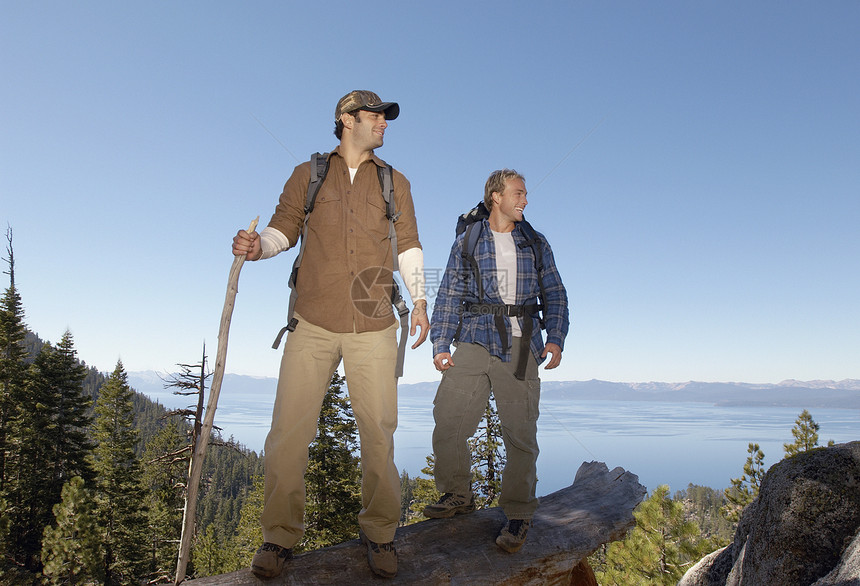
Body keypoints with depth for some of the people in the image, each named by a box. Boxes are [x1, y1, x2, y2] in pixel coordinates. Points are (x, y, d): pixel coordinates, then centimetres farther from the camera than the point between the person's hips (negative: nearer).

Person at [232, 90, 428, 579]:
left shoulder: (395, 183, 17)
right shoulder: (308, 175, 14)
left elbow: (409, 245, 16)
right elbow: (284, 227, 9)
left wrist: (419, 300, 9)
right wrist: (257, 245, -12)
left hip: (373, 328, 1)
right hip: (313, 324, 0)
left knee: (379, 432, 0)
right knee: (288, 432, -3)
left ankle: (380, 534, 18)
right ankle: (280, 538, 15)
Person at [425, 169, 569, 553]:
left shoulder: (535, 243, 17)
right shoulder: (466, 242, 12)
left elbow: (554, 294, 14)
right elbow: (449, 295, 8)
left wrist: (555, 338, -1)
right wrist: (440, 344, -3)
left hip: (521, 344, 0)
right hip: (475, 339, 0)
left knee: (520, 432, -2)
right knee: (448, 418, -5)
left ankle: (518, 515, 14)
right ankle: (458, 495, 18)